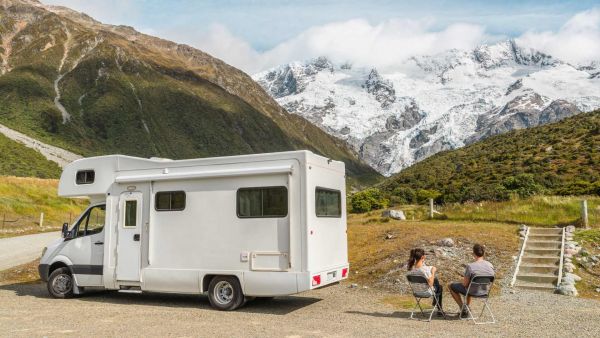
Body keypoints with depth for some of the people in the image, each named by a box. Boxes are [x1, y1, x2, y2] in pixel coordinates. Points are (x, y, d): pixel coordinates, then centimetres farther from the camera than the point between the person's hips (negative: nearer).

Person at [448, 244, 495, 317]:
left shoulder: (470, 266, -28)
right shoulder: (490, 265, -10)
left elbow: (465, 284, -21)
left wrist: (463, 281, 4)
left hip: (473, 292, -6)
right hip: (485, 291, 6)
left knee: (450, 286, 17)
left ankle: (463, 308, 16)